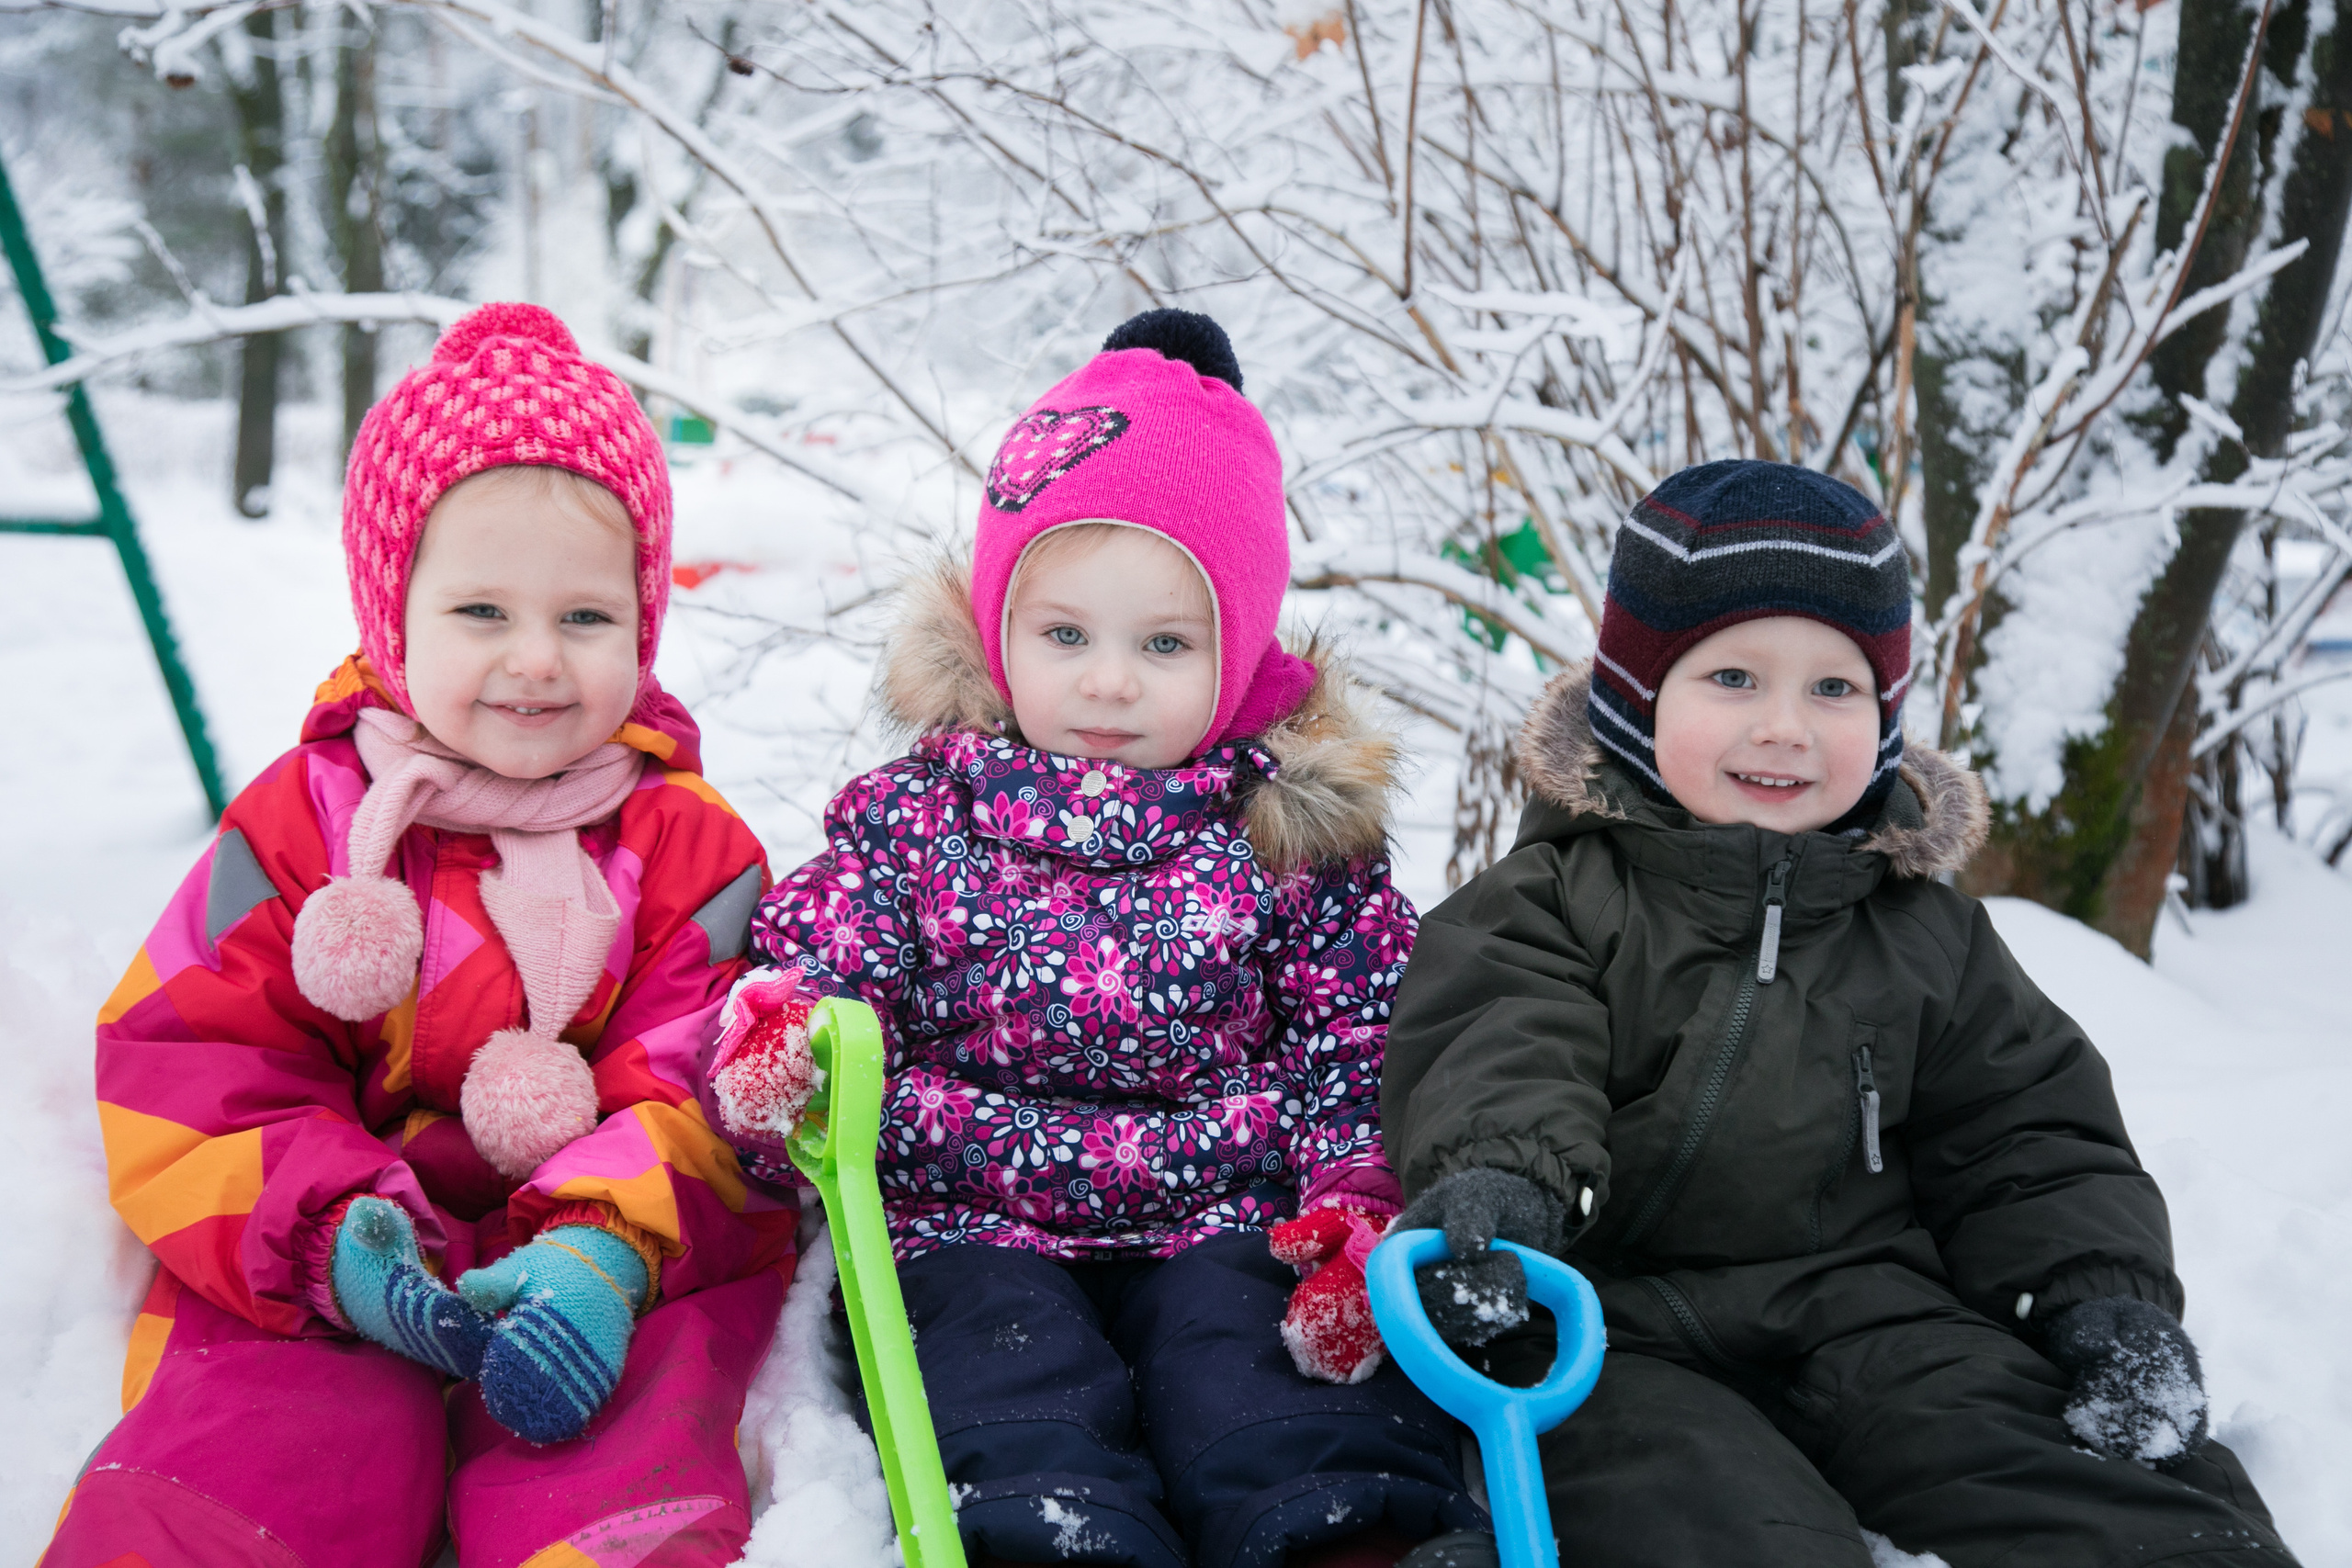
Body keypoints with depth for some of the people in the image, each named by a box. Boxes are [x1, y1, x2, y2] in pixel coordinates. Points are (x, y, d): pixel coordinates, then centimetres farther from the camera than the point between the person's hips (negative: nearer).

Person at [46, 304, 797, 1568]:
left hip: (620, 1269, 0)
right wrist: (328, 1231, -14)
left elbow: (700, 1094, -1)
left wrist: (604, 1247, -21)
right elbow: (193, 1074, 4)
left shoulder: (688, 849, 5)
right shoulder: (301, 821, 7)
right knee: (257, 1447, -26)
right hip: (323, 1279, 1)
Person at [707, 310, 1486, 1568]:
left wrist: (1359, 1206, -12)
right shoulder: (908, 817, 3)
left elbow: (1359, 1049, 6)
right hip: (973, 1223, 0)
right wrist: (782, 1070, -22)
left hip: (1223, 1220, 1)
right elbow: (821, 978, 3)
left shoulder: (1297, 831, 5)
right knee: (1012, 1361, -26)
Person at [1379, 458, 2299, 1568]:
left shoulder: (1925, 929, 15)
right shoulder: (1554, 895, 2)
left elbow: (2022, 1131, 17)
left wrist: (2107, 1292, -1)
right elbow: (1494, 1051, -15)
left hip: (1859, 1293, 4)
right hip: (1608, 1310, -3)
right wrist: (1497, 1169, -39)